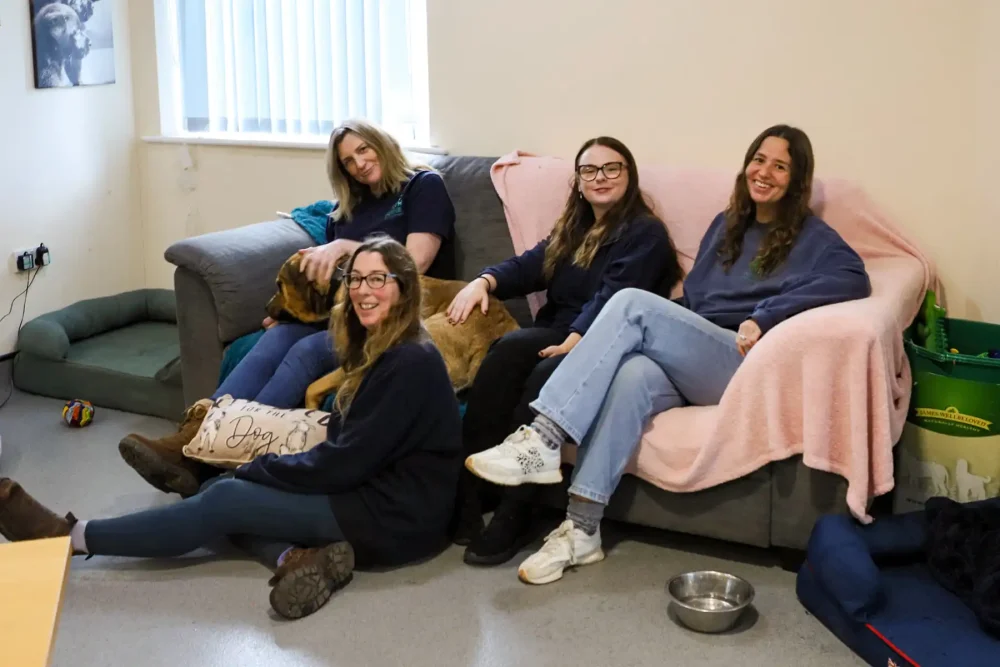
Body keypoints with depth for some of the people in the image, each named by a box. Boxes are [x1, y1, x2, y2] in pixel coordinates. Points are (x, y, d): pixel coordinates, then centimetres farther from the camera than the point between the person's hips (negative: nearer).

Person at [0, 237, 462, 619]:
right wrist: (259, 469, -2)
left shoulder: (410, 362, -21)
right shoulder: (375, 349, 12)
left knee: (227, 500, -13)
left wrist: (256, 469, -9)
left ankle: (71, 538, -5)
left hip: (399, 517, -10)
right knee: (227, 488, 1)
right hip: (370, 491, 10)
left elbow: (346, 463, -21)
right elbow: (343, 450, 12)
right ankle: (302, 557, -22)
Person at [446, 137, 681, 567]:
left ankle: (514, 513, -33)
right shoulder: (571, 230, 23)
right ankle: (467, 494, -34)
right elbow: (529, 266, 7)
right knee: (508, 349, -28)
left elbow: (614, 296, -16)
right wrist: (485, 281, -14)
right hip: (557, 333, 6)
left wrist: (577, 339, -31)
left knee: (547, 374, -36)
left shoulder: (645, 232, 0)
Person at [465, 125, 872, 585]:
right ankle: (581, 530, -35)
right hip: (689, 364, 4)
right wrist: (666, 338, -1)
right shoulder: (725, 225, 26)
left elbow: (853, 279, -12)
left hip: (744, 366, -4)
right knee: (634, 374, -33)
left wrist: (764, 317, -21)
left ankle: (544, 440, -35)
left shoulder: (812, 237, 9)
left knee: (632, 303, -27)